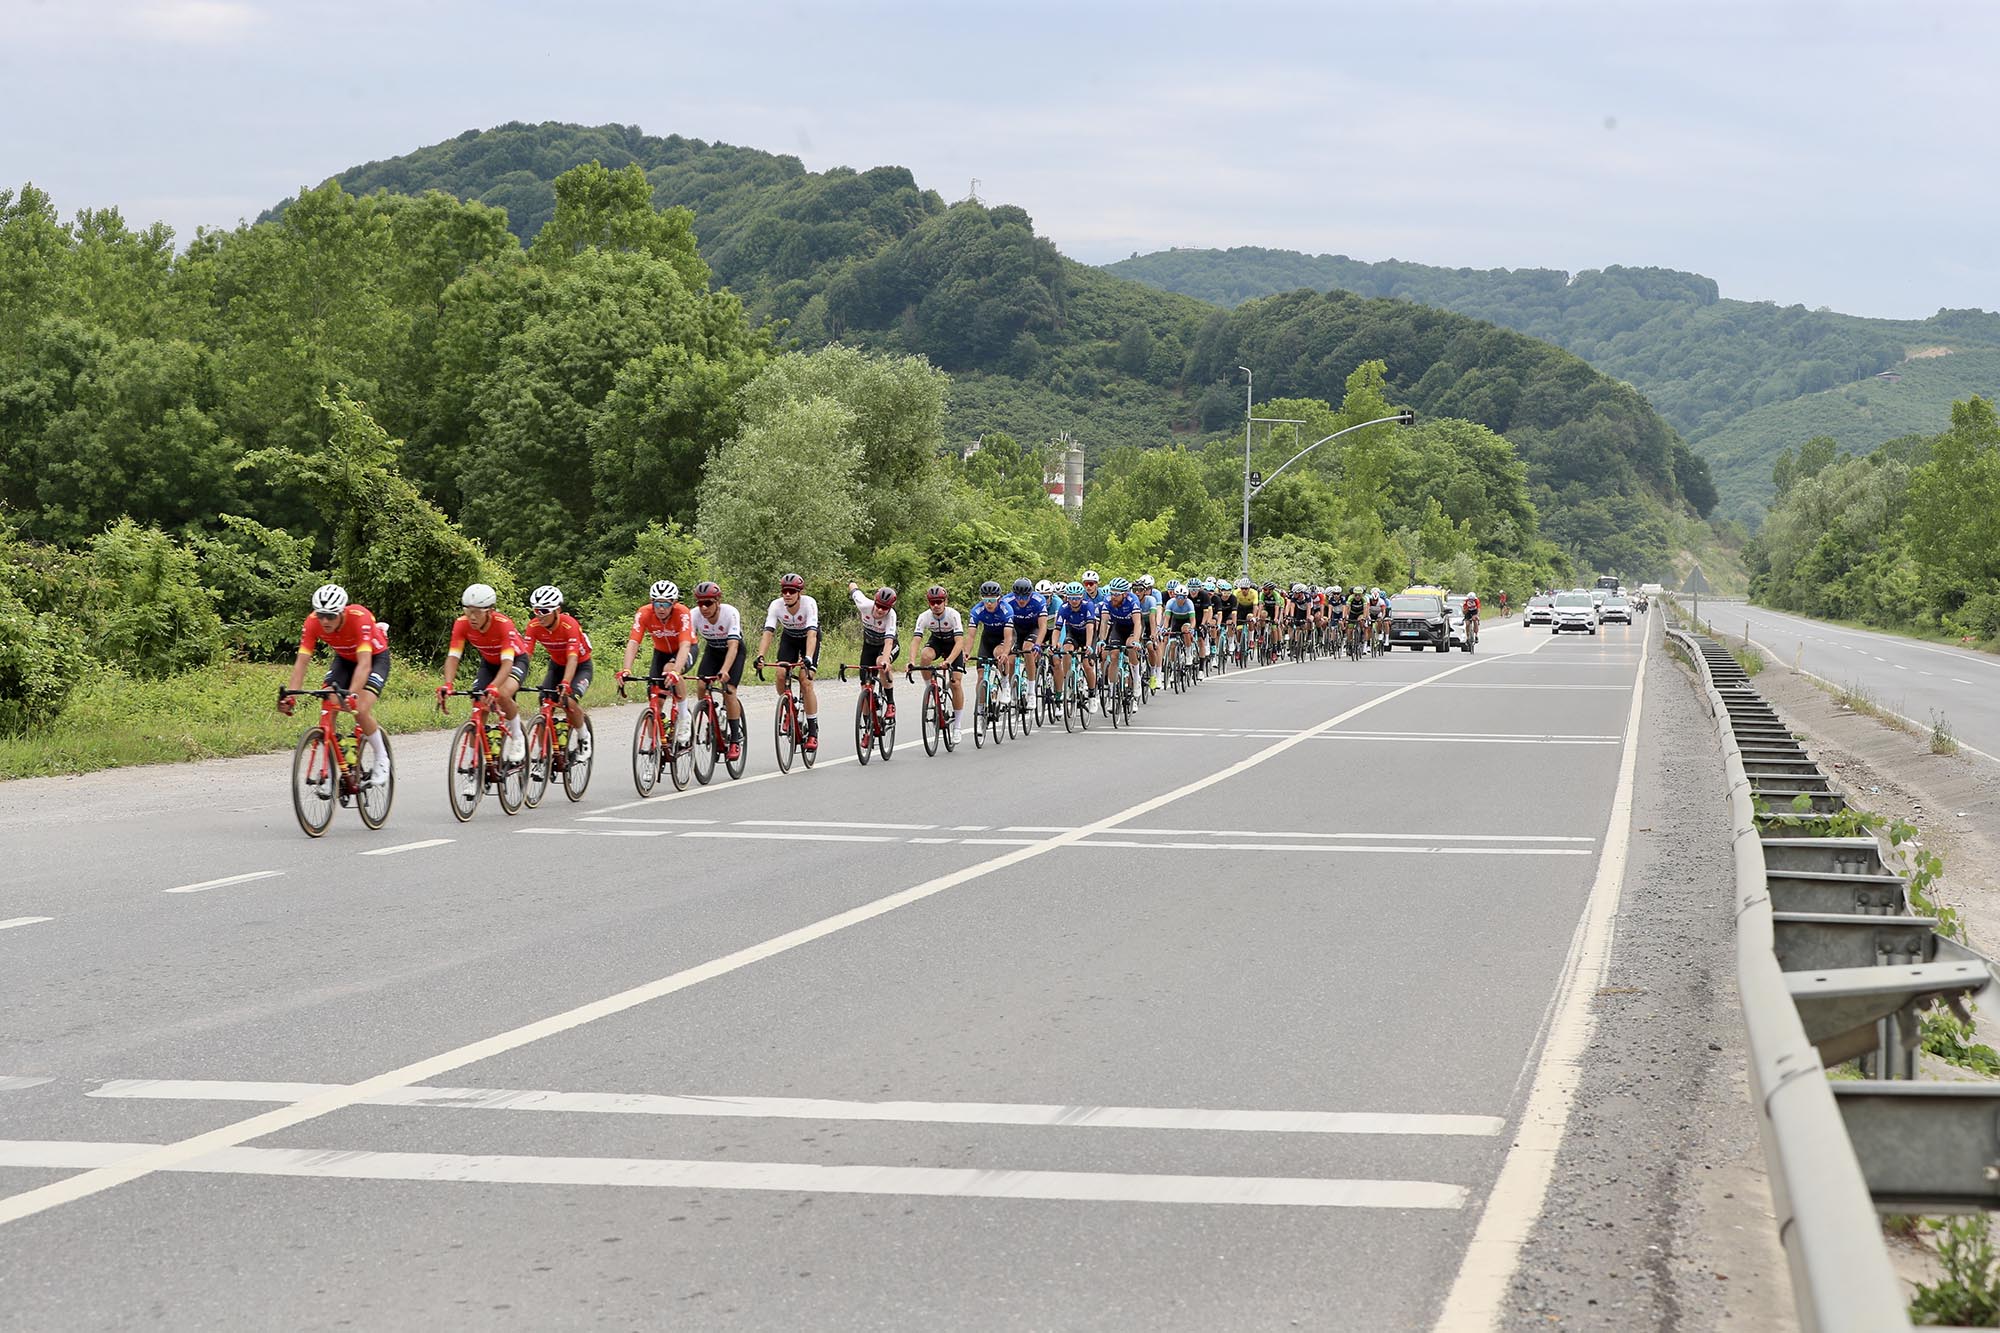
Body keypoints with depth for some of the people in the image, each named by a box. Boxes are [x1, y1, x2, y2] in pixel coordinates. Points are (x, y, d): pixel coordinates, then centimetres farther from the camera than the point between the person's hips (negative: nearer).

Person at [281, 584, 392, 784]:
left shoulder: (359, 617, -37)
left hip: (375, 657, -4)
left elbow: (364, 663, -43)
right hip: (344, 659, 4)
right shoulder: (312, 622, -25)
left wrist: (352, 693, -56)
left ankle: (381, 760, 0)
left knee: (361, 711, -24)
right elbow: (302, 661, -26)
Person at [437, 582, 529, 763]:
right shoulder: (462, 624, -25)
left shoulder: (503, 624, -36)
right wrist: (447, 684, -45)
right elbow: (452, 657, -27)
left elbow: (507, 662, -43)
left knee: (502, 694, -32)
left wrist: (493, 687, -59)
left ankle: (517, 738, -8)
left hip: (516, 660, -5)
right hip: (489, 663, 5)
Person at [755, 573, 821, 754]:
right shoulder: (776, 606, -25)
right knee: (781, 674, -21)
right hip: (789, 638, 3)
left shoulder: (809, 604, -33)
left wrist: (808, 658, -58)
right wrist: (760, 656, -49)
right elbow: (768, 632, -33)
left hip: (808, 639, -3)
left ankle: (813, 731, -12)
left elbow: (811, 634, -43)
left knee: (806, 681, -18)